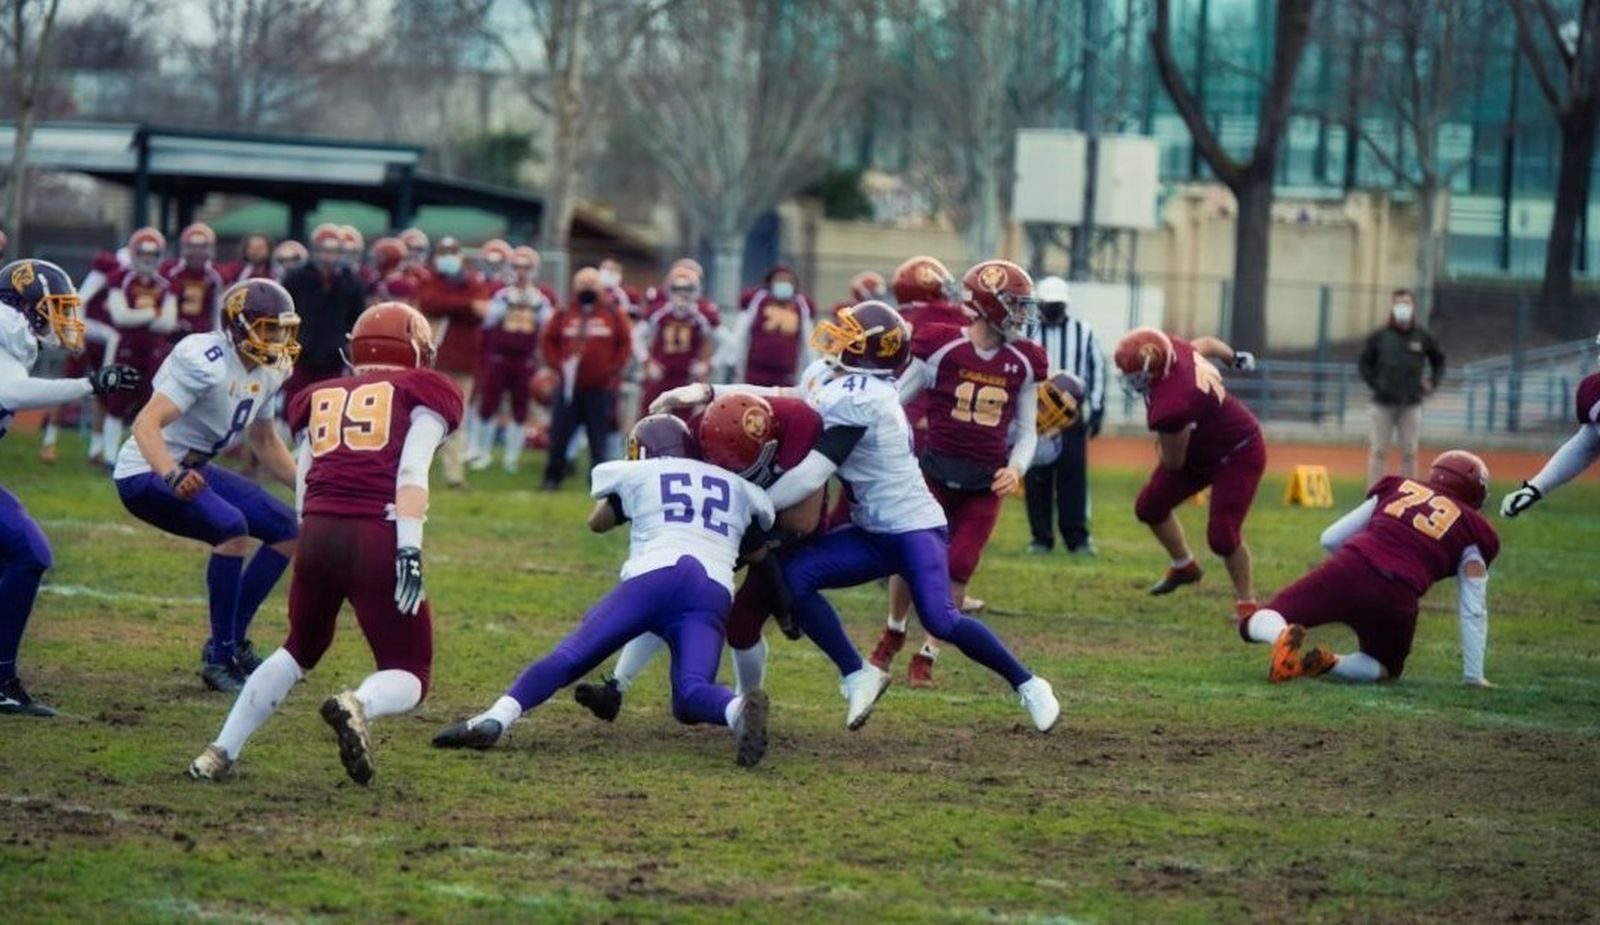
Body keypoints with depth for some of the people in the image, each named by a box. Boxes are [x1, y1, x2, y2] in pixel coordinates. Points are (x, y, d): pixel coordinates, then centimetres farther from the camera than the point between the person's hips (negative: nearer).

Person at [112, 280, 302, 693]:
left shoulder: (268, 371, 5)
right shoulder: (206, 362, -24)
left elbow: (265, 442, 22)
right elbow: (146, 424, -34)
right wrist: (171, 476, -50)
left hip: (193, 469, 10)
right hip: (147, 472, -10)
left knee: (287, 530, 6)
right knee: (232, 527, -31)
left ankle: (233, 641, 13)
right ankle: (220, 658, -21)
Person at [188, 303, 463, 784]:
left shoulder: (320, 398, 25)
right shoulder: (421, 394, 14)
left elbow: (303, 490, 17)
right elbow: (412, 471, -3)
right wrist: (410, 548, -12)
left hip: (317, 533, 4)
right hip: (379, 538, -4)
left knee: (300, 650, 29)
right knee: (408, 676, 8)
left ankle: (221, 752, 20)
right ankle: (358, 705, -26)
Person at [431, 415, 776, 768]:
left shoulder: (638, 474, 25)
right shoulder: (740, 488, 30)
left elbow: (598, 522, 41)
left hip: (653, 575, -2)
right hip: (714, 595, 2)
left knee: (569, 657, -5)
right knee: (690, 696, -9)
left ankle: (494, 720, -23)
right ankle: (739, 709, -42)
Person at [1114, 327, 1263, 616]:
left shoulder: (1171, 407, -41)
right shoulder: (1173, 349, -19)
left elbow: (1173, 462, -24)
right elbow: (1206, 344, 6)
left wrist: (1161, 444, 0)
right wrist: (1234, 357, 29)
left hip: (1238, 455, -10)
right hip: (1201, 450, 10)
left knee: (1222, 536, -16)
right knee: (1149, 506, 14)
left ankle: (1246, 602, 4)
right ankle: (1184, 567, 37)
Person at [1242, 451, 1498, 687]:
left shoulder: (1396, 488, 23)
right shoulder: (1472, 534, 17)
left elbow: (1330, 539, 21)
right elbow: (1473, 611, 14)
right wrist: (1473, 676, 19)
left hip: (1346, 571, 1)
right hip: (1395, 598, -1)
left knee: (1255, 625, 13)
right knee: (1384, 669, 31)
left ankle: (1282, 637, -25)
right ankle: (1330, 664, -3)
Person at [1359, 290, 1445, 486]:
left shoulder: (1423, 337, 6)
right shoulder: (1380, 336, 2)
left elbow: (1439, 361, 18)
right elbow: (1364, 362, 7)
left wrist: (1432, 383, 5)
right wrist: (1374, 383, -6)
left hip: (1411, 405, 1)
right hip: (1383, 403, -1)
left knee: (1409, 454, 3)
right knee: (1379, 452, 0)